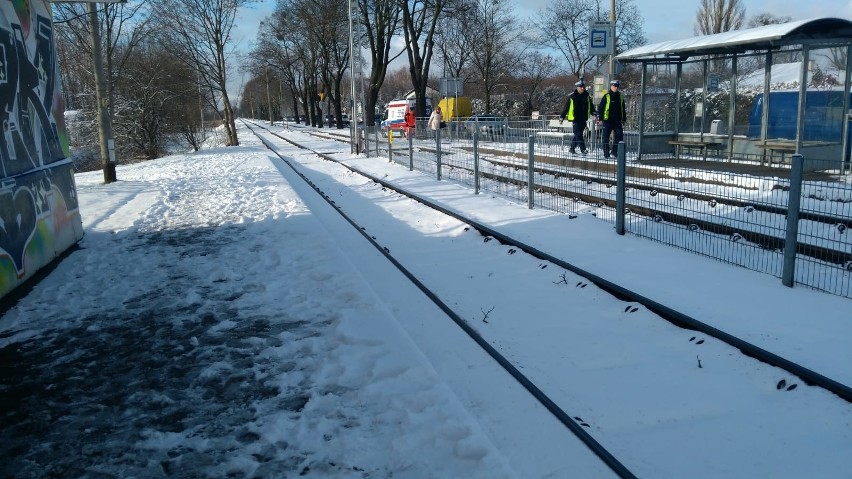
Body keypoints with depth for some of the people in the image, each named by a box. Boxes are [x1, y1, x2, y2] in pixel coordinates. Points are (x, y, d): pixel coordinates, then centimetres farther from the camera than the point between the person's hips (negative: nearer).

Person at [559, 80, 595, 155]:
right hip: (575, 119, -4)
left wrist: (594, 114, -1)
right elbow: (566, 108, 0)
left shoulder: (587, 96, 8)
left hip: (584, 119, 4)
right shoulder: (572, 97, -3)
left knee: (578, 135, 10)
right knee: (578, 135, -11)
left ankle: (572, 149, 21)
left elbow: (591, 107, 15)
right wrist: (561, 117, -2)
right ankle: (583, 149, -12)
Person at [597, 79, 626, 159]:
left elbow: (623, 109, 19)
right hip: (608, 120, -4)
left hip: (617, 120, 4)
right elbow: (600, 107, -3)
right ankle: (606, 153, 8)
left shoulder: (620, 97, 12)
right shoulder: (606, 96, -3)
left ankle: (614, 151, 11)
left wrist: (624, 119, 14)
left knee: (619, 135, -1)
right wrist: (600, 118, -8)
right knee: (606, 137, 1)